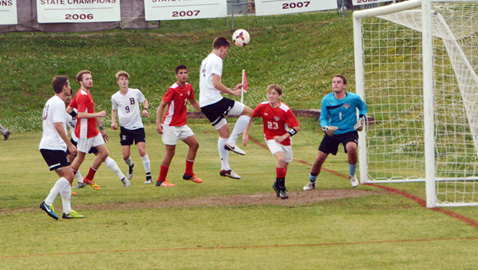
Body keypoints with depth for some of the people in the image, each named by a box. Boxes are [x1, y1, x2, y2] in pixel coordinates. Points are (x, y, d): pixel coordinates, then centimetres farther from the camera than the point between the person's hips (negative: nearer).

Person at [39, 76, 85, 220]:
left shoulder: (50, 102, 20)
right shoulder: (58, 103, -11)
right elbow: (58, 126, -18)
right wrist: (70, 144, -17)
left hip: (47, 146, 10)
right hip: (54, 147, -10)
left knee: (66, 176, 10)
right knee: (68, 175, -13)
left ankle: (67, 210, 7)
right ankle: (48, 203, -16)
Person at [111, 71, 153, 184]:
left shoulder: (136, 92, -4)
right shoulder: (115, 97, 0)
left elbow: (144, 101, 15)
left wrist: (145, 109, -5)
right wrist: (113, 122, 3)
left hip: (137, 126, -2)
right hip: (125, 128, 2)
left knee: (142, 151, -15)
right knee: (125, 156, -3)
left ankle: (149, 176, -7)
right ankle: (130, 165, 34)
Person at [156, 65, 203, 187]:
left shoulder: (188, 87, 5)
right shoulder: (173, 89, -18)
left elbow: (193, 101, 22)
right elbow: (162, 105, -16)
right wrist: (158, 122, -24)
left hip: (182, 124, 8)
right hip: (170, 125, -8)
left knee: (194, 144, 3)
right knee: (170, 152, -6)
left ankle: (188, 174, 16)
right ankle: (161, 180, 4)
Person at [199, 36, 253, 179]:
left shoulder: (205, 61, 23)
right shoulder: (216, 60, -8)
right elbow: (216, 84, -17)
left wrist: (231, 89, 27)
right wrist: (233, 92, -6)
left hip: (205, 104, 10)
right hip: (214, 101, -10)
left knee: (224, 132, 18)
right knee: (248, 111, -4)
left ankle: (225, 168, 16)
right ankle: (231, 143, -8)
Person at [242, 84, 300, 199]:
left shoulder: (285, 109, -21)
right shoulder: (262, 107, -14)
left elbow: (296, 127, -18)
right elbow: (250, 117, 2)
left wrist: (283, 137, -26)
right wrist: (245, 133, -3)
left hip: (284, 139, 1)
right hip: (271, 138, -1)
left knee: (284, 165, 14)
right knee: (281, 159, -26)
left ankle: (277, 184, 44)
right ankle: (282, 189, -14)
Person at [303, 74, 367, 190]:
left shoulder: (354, 98, -10)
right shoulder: (326, 100, -7)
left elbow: (363, 107, 12)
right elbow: (323, 118, 1)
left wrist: (362, 118, -5)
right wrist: (325, 127, -20)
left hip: (349, 131, -2)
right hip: (332, 133, 2)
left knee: (351, 148, -35)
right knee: (319, 159, -1)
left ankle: (352, 175, -6)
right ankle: (311, 182, 29)